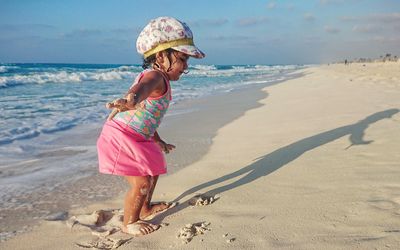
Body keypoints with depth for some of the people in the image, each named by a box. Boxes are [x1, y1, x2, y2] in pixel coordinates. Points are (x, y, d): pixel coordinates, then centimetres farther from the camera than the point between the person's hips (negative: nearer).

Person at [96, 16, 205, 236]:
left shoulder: (160, 80, 13)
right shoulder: (155, 76, -20)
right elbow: (143, 87, -48)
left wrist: (158, 141, 32)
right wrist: (131, 99, -72)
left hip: (138, 138, 11)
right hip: (120, 138, -11)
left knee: (153, 171, 26)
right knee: (141, 182, -8)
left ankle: (145, 208, 47)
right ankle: (129, 223, 15)